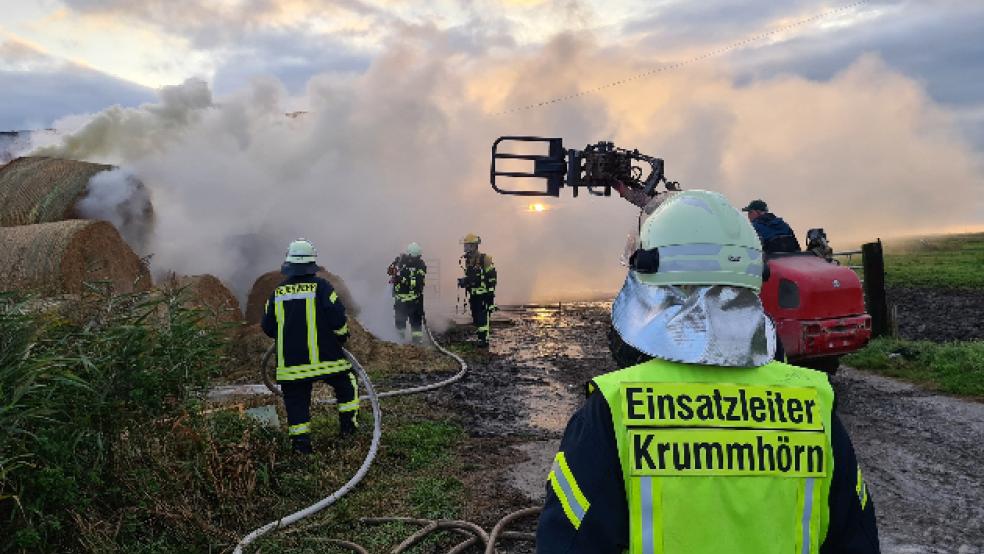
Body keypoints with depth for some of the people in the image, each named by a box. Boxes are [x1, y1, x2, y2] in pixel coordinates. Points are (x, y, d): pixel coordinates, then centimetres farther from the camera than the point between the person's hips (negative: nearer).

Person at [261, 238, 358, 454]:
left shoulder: (278, 292, 3)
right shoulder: (320, 286, -8)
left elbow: (267, 326, 10)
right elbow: (338, 318, -12)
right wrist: (342, 336, 7)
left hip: (290, 360, 3)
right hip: (323, 355, -2)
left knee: (296, 399, 11)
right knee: (346, 385, 19)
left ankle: (300, 441, 9)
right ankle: (349, 424, 20)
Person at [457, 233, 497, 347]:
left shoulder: (485, 259, -14)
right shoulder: (467, 260, 9)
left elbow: (492, 277, -14)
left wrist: (491, 293, -16)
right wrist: (464, 281, -1)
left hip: (484, 295, -8)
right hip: (473, 295, 8)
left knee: (483, 317, -8)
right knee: (476, 318, 11)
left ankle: (484, 339, -2)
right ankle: (481, 336, 22)